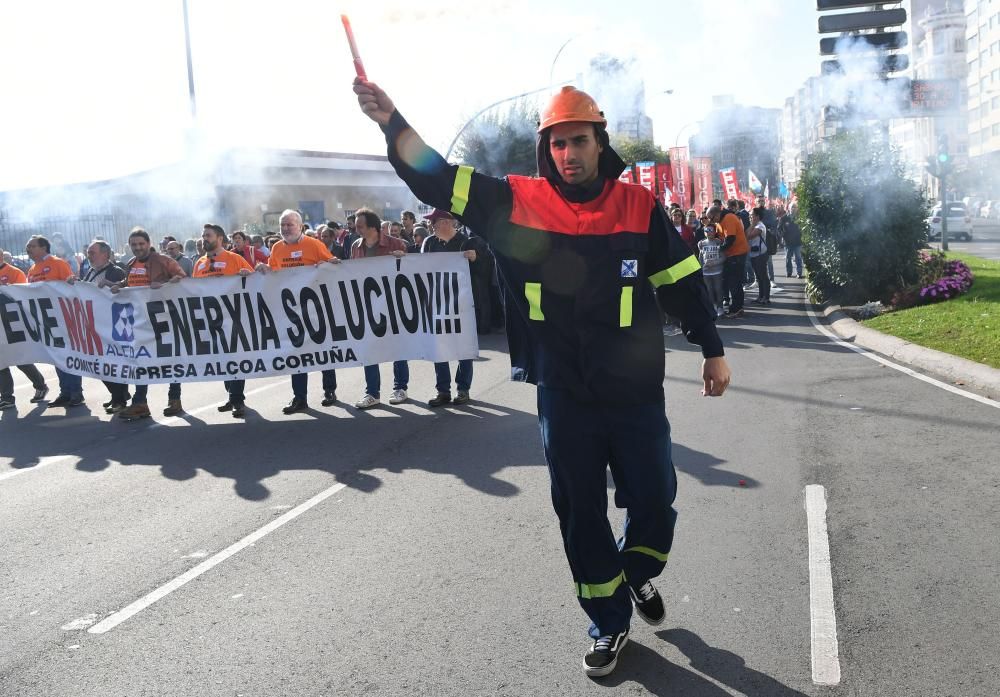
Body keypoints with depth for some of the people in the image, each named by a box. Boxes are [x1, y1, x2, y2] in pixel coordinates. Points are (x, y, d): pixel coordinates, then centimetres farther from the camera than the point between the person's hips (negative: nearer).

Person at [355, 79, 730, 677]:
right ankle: (610, 622, 30)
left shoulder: (638, 206, -2)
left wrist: (713, 351, 8)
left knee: (654, 501, 9)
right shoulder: (519, 201, -2)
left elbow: (682, 281, 4)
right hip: (563, 396, 0)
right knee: (581, 515, 10)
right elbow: (441, 179, -7)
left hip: (635, 392, 0)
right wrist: (392, 123, -20)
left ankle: (638, 575, 43)